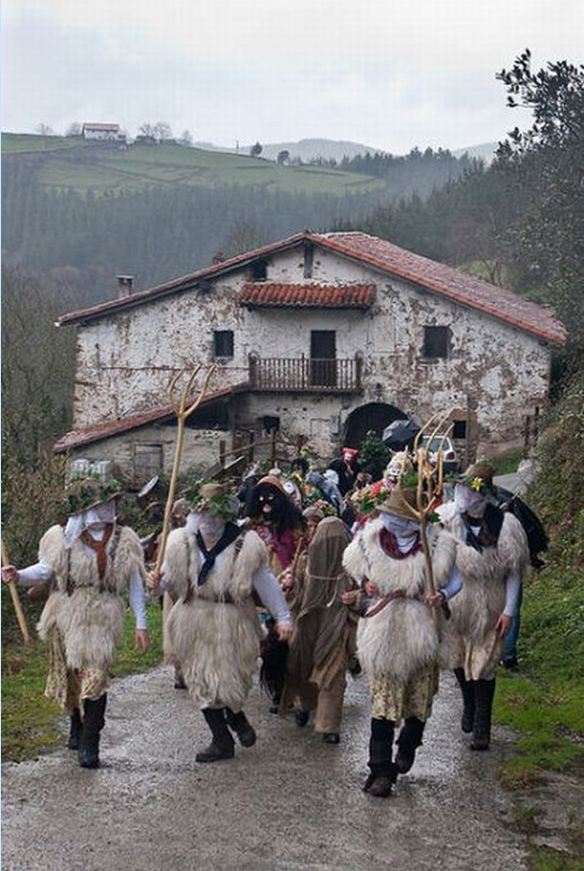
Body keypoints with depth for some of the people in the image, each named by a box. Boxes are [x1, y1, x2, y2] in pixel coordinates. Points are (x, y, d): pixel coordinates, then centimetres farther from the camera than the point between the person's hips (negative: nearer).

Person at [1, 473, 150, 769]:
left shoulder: (123, 540, 2)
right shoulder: (64, 538, 0)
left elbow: (135, 584, 3)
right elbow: (45, 568, -3)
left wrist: (141, 624, 0)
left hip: (102, 618, -1)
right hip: (66, 615, 1)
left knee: (95, 676, -12)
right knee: (70, 675, 14)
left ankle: (89, 744, -10)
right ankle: (77, 726, 38)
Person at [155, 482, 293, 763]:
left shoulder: (244, 545, -9)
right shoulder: (183, 542, -2)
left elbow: (265, 582, -4)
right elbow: (170, 580, 8)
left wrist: (283, 617, -4)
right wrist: (158, 581, -16)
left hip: (231, 623, -3)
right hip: (194, 622, 3)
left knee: (229, 681, -4)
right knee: (201, 682, 6)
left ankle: (236, 719, 29)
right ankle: (221, 741, 20)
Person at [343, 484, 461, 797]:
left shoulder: (435, 545, -10)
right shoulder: (371, 541, -4)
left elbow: (455, 580, 1)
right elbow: (355, 568, 16)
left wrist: (442, 595, -19)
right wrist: (365, 584, -5)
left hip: (419, 633, 0)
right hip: (382, 633, 0)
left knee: (419, 697, 14)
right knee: (383, 700, -2)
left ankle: (407, 747, 41)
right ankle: (381, 769, 0)